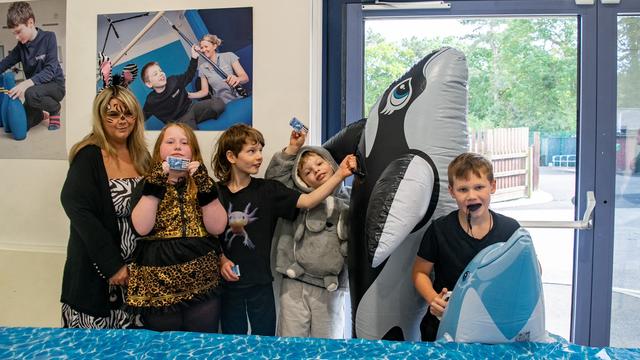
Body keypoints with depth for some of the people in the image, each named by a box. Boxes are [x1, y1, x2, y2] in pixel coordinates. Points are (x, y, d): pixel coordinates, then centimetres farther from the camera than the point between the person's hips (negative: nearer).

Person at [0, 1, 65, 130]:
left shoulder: (48, 37, -15)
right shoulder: (21, 46, 2)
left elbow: (50, 70, -24)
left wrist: (27, 83, -37)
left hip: (55, 85, -6)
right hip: (35, 87, 6)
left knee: (31, 94, -38)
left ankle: (54, 109, -6)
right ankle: (42, 114, 30)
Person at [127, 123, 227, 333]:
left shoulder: (202, 182, 7)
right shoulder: (149, 183, 5)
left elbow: (217, 227, -7)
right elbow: (142, 228, -12)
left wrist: (205, 187, -16)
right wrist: (156, 185, -16)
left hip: (202, 285, 1)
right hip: (158, 286, -1)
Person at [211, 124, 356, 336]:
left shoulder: (268, 190, -5)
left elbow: (308, 201, -16)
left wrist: (340, 175, -26)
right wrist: (221, 260, -14)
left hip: (260, 282, 0)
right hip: (228, 281, 0)